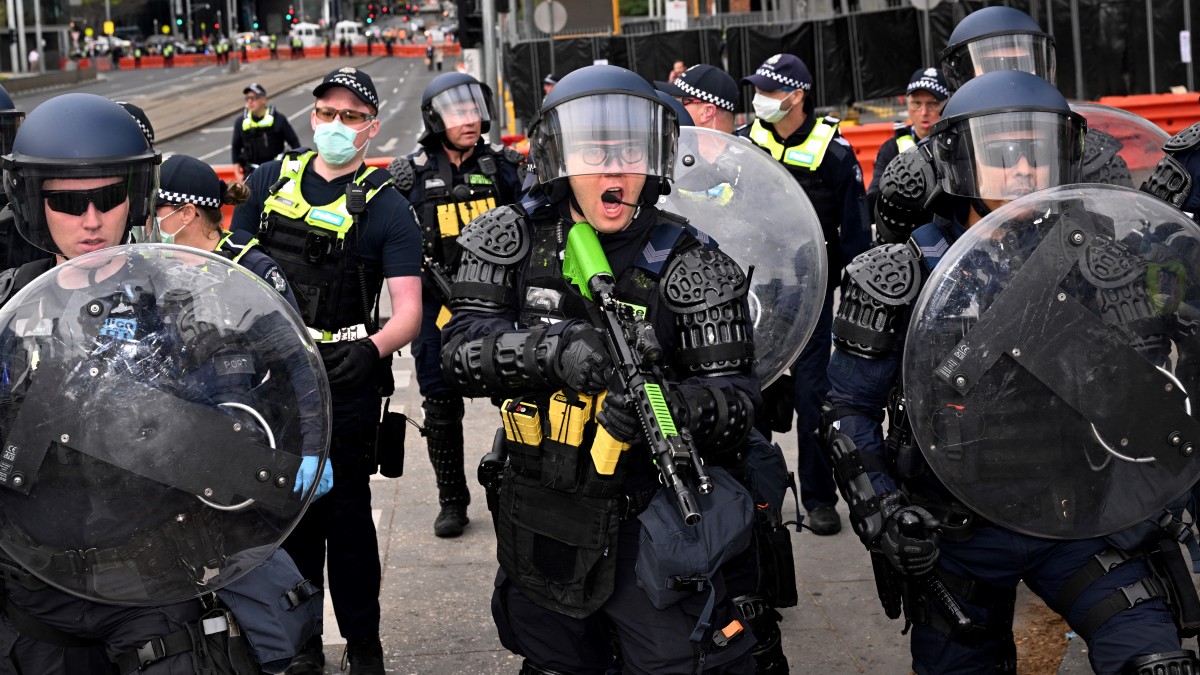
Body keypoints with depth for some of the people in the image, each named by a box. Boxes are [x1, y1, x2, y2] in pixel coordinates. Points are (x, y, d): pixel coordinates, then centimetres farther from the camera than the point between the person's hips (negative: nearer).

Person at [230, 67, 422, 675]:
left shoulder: (386, 208, -5)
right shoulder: (271, 181, 7)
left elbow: (408, 308, -12)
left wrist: (372, 349, -32)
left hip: (345, 385, -4)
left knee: (346, 515, 1)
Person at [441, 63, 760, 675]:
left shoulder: (685, 264, -10)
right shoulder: (513, 241, -3)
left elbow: (737, 399, -13)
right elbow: (460, 350, -13)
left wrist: (673, 405, -35)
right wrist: (551, 350, -31)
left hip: (647, 527, -3)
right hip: (537, 529, 3)